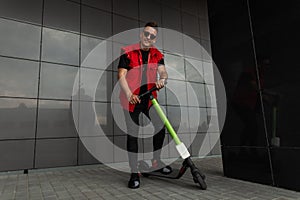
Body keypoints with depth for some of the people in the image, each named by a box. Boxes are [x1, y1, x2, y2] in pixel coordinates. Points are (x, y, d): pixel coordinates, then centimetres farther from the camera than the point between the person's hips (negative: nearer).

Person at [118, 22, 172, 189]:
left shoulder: (157, 54, 8)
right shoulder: (127, 52, -3)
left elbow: (163, 71, -7)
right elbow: (121, 75, -10)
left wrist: (162, 80, -31)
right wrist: (130, 95, -23)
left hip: (150, 98, 4)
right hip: (131, 100, -3)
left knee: (161, 127, -1)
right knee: (132, 134, -1)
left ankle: (156, 162, 23)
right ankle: (134, 173, 10)